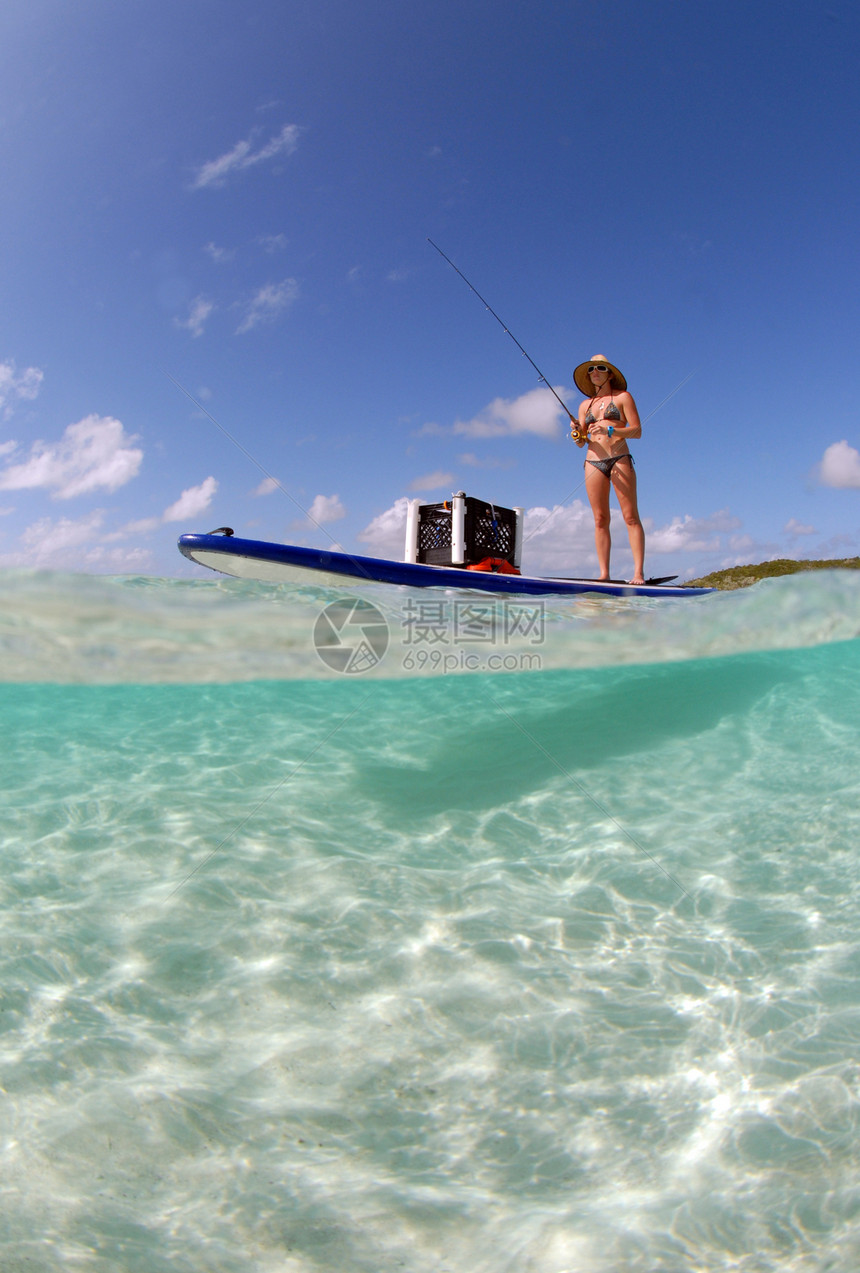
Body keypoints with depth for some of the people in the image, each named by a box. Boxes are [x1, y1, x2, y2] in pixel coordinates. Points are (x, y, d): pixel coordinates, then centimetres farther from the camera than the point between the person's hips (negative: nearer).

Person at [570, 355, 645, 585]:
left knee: (630, 516, -9)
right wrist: (577, 434, -6)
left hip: (619, 459, -4)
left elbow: (637, 430, -1)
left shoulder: (622, 397, 9)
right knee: (600, 519, -1)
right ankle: (604, 574, -2)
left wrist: (609, 430, -15)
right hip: (593, 462, 4)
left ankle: (638, 573, -14)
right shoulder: (585, 405, 20)